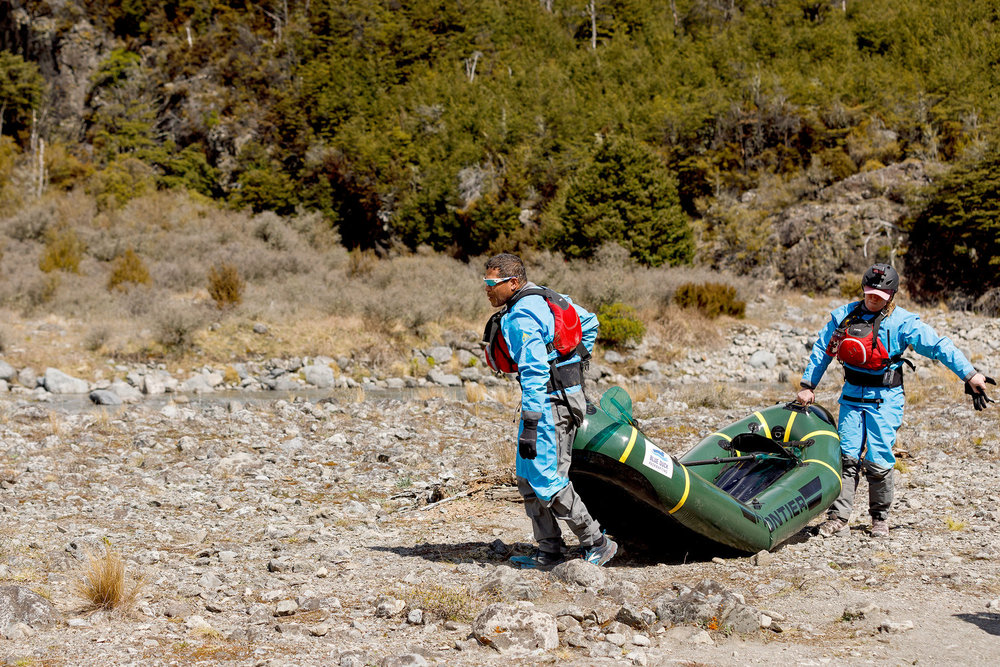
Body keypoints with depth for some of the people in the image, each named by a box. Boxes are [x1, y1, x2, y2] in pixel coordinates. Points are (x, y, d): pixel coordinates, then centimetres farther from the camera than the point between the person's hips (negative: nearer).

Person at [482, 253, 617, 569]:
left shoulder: (521, 317, -18)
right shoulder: (544, 298, 12)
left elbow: (535, 373, -25)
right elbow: (589, 322, 24)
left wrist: (529, 426, -26)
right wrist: (576, 361, 29)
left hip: (549, 400, -10)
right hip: (564, 394, 10)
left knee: (546, 481, -8)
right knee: (528, 478, 13)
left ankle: (597, 544, 0)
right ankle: (549, 552, 16)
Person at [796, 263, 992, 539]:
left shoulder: (903, 322, -7)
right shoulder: (844, 316, 4)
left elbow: (938, 346, -12)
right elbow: (822, 350, 12)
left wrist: (969, 374, -18)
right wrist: (808, 386, 9)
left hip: (884, 399, -3)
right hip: (852, 395, 3)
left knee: (878, 461, -6)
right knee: (847, 455, -2)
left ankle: (880, 517, 12)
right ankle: (838, 516, 1)